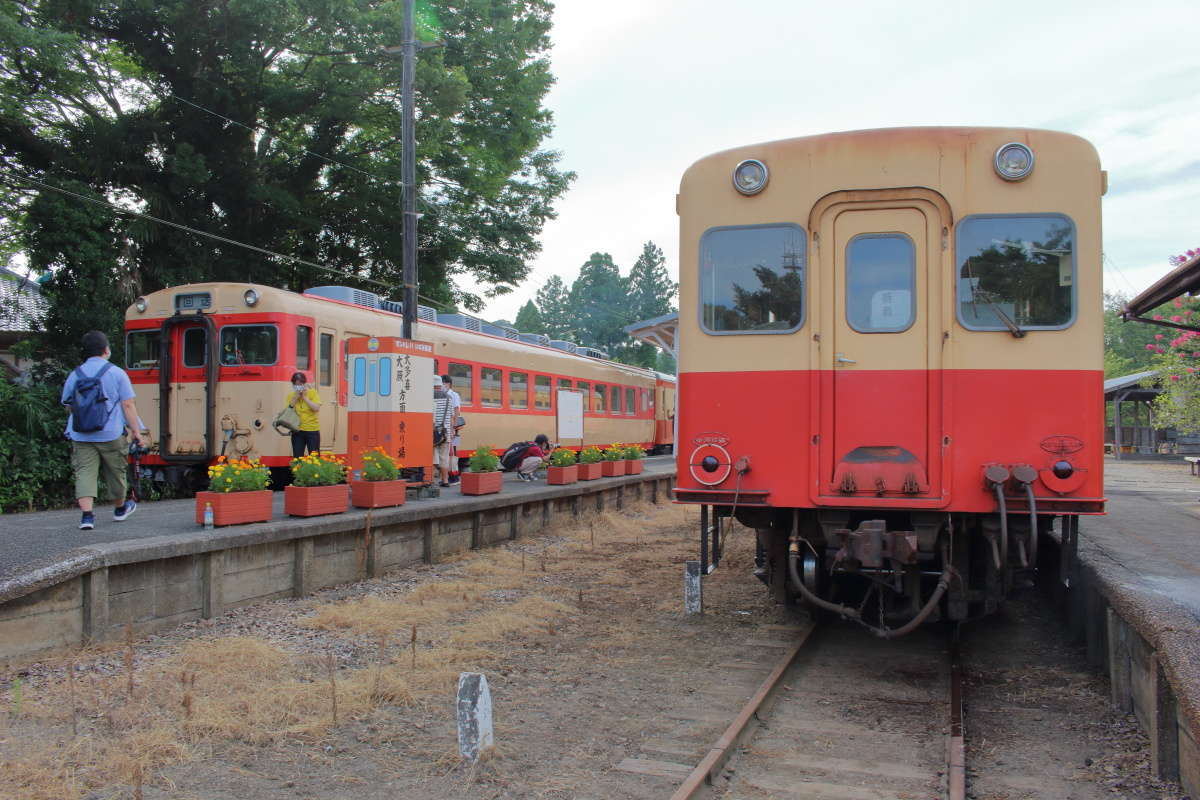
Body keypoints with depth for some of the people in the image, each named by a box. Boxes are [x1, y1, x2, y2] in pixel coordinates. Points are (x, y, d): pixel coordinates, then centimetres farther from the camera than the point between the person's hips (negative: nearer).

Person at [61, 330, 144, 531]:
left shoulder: (75, 375, 7)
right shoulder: (116, 373, -4)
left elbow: (68, 404, 17)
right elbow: (128, 405, -7)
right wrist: (136, 430, -3)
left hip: (81, 435, 2)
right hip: (111, 434, -2)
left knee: (85, 472, -1)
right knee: (115, 472, 15)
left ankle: (86, 514, -16)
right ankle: (120, 508, 34)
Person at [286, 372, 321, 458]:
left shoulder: (312, 392, -2)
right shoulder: (291, 395, 5)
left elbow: (317, 408, -14)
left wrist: (305, 397, -14)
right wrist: (295, 398, -11)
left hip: (312, 429, -2)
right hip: (297, 430, 2)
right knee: (297, 457, 6)